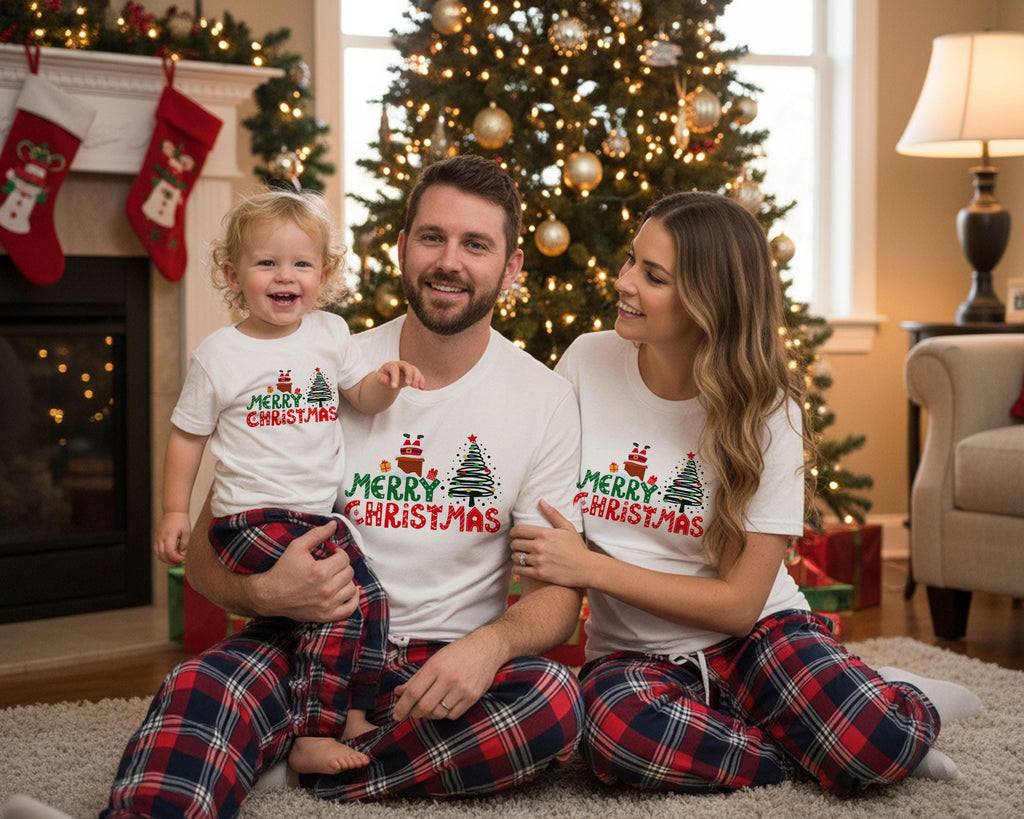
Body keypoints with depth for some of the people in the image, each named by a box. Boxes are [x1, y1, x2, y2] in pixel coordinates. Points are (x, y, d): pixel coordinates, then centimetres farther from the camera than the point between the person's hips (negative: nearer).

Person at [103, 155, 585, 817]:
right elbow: (205, 556, 2)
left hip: (453, 663, 1)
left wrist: (493, 641, -23)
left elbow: (559, 591, 1)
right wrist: (264, 593, -23)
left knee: (558, 702, -32)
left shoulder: (546, 400, 2)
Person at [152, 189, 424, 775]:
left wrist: (385, 383, -5)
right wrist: (176, 512, 3)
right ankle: (312, 739, -15)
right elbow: (188, 434, 6)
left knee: (371, 601, 0)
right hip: (254, 520, -6)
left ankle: (352, 717, 16)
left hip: (322, 515, 6)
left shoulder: (330, 334, 7)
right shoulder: (219, 355, -2)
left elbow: (359, 396, 18)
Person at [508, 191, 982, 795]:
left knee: (882, 738, -34)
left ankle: (902, 704, 3)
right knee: (617, 726, -38)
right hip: (636, 656, 2)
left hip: (758, 633, -2)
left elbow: (739, 603, -11)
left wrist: (592, 569, -18)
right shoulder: (588, 361, -4)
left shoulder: (764, 411, -9)